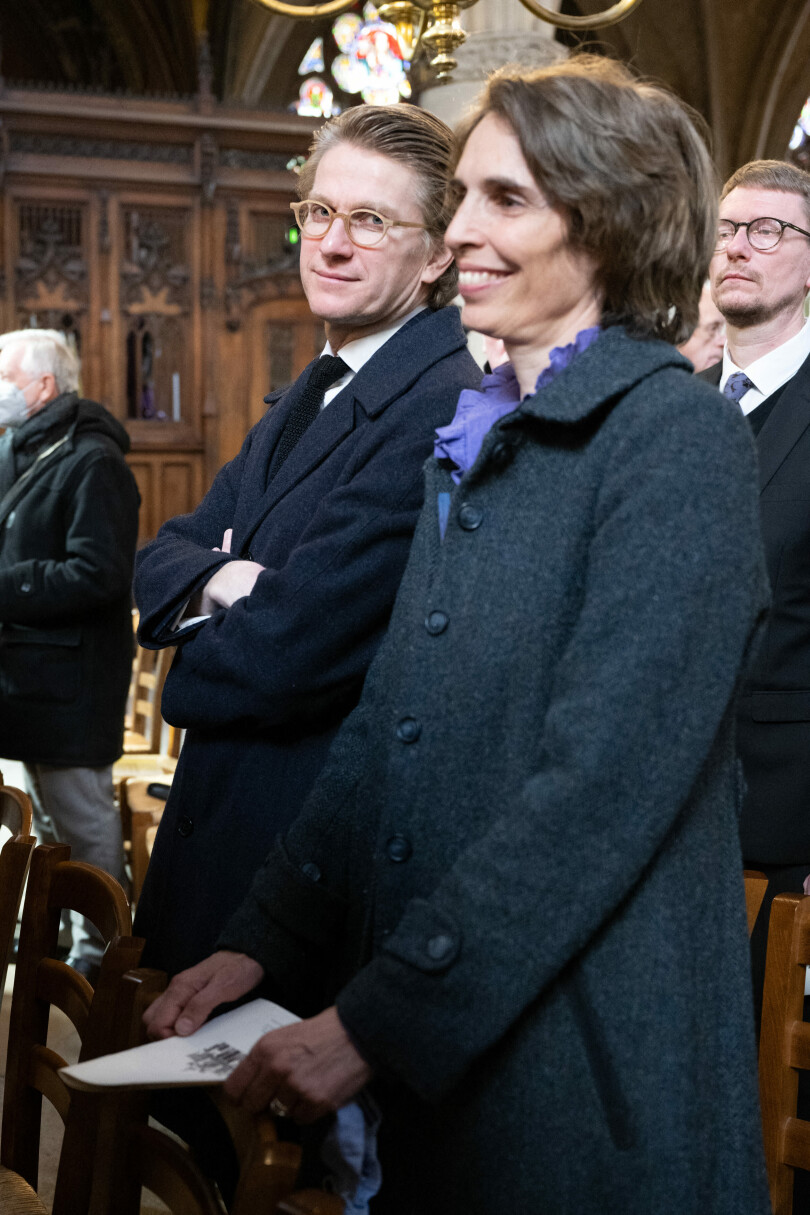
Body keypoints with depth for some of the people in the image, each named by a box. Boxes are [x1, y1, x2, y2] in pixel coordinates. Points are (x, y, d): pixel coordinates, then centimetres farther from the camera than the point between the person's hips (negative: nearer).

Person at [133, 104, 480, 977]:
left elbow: (289, 650, -25)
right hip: (218, 822, 9)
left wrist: (191, 670, -3)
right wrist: (218, 577, -14)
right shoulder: (310, 397, 12)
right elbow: (162, 557, 10)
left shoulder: (445, 410, -22)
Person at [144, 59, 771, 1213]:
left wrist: (379, 1019, -20)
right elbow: (387, 724, 12)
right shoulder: (474, 438, 12)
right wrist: (266, 941, 3)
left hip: (589, 1072, -7)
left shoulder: (678, 436, -13)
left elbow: (607, 780, -20)